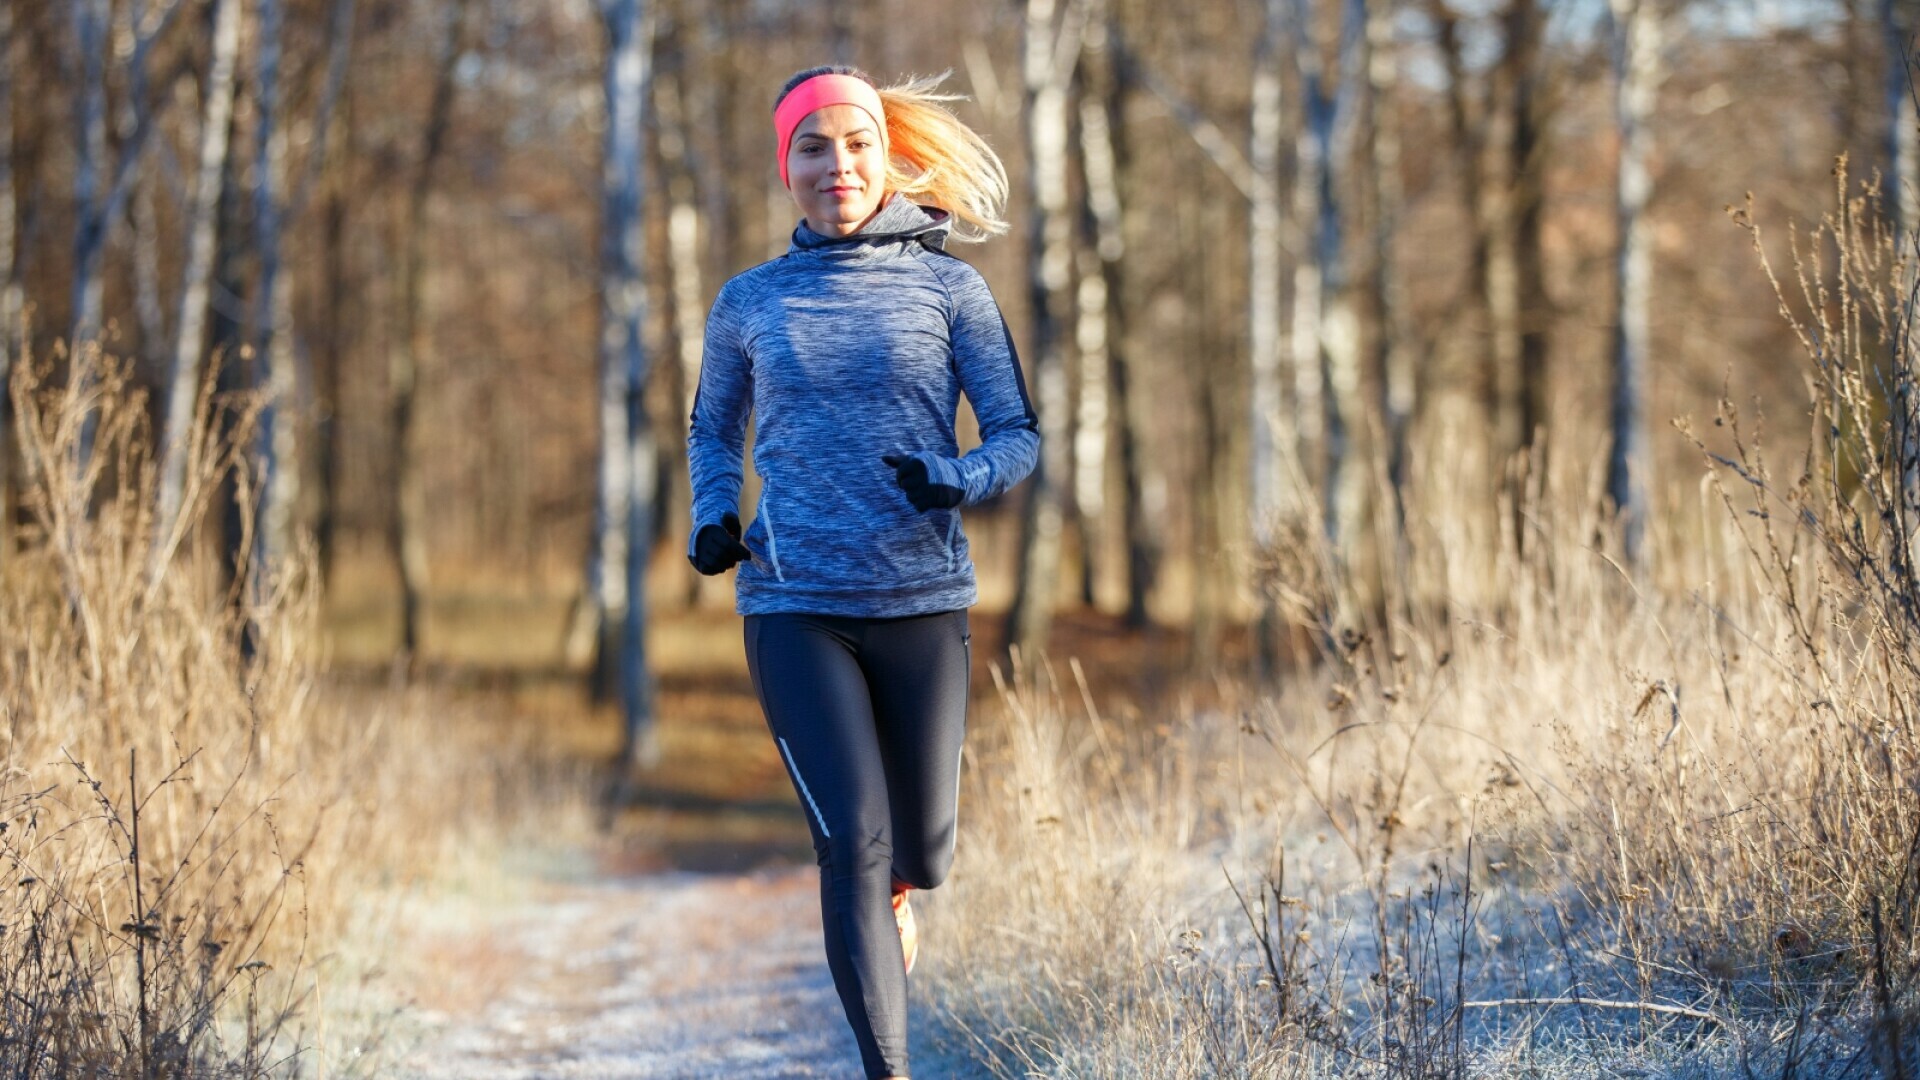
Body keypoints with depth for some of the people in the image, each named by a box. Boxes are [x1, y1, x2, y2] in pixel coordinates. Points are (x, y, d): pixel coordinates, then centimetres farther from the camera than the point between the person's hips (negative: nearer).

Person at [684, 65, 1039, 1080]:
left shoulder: (949, 288, 3)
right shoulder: (749, 301, 7)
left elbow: (1019, 438, 2)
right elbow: (713, 428, 23)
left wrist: (956, 482, -20)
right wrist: (711, 515, 3)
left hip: (923, 602, 1)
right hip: (795, 608, 0)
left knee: (919, 851, 11)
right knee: (853, 845, -13)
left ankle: (890, 897, 49)